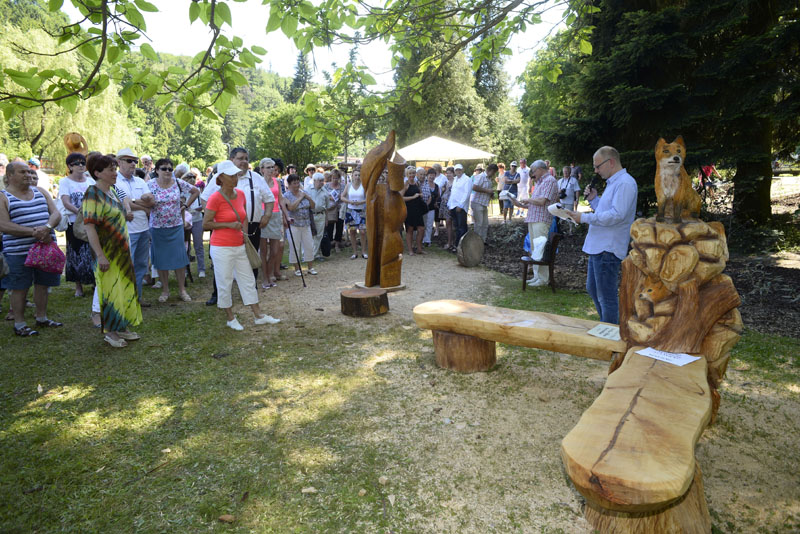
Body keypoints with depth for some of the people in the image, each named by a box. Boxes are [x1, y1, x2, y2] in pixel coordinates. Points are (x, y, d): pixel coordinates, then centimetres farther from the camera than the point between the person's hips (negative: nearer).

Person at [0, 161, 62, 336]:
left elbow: (56, 214, 4)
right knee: (20, 288, 3)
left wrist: (47, 227, -17)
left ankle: (41, 318, 26)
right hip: (19, 252, -5)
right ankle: (19, 324, 13)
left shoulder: (41, 192, 12)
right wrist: (34, 232, -22)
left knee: (42, 284, 12)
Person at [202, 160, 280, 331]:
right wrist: (229, 225, -18)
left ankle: (258, 316, 21)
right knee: (225, 283, 6)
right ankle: (230, 318, 22)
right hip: (222, 248, -6)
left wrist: (245, 236, 10)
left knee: (248, 280, 12)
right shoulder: (215, 198, -14)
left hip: (239, 246, 7)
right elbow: (206, 224, -11)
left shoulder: (240, 194, 5)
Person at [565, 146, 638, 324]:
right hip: (598, 247, 11)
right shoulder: (613, 183, 19)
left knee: (607, 297, -3)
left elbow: (617, 215, -26)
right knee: (593, 289, 20)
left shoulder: (625, 183, -15)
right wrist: (593, 199, 11)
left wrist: (584, 218, -21)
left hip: (608, 249, -11)